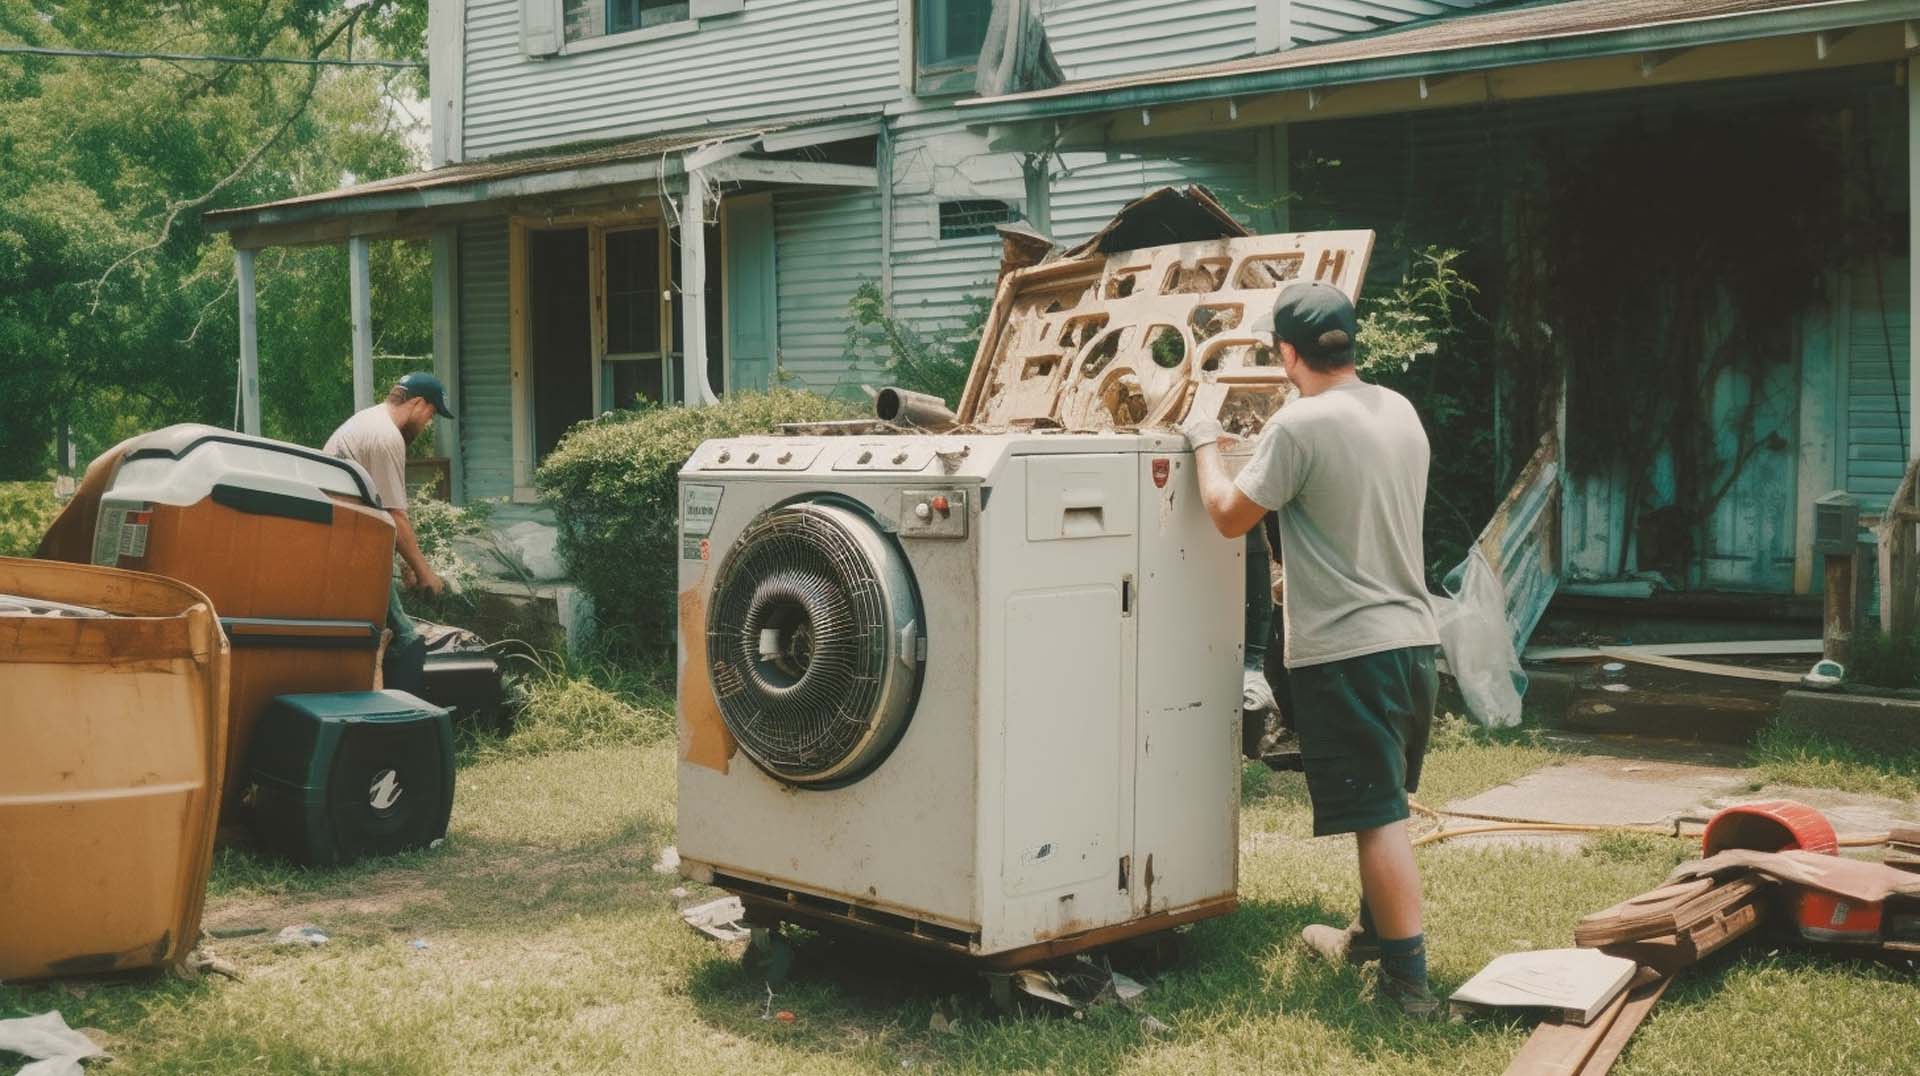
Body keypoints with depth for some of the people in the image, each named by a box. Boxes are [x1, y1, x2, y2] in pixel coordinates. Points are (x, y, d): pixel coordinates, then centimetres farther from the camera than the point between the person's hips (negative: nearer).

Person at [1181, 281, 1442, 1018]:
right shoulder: (1400, 411, 8)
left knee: (1379, 817, -4)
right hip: (1412, 635, 8)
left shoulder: (1299, 426, -16)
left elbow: (1230, 516, -7)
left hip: (1344, 648, -8)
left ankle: (1409, 979, -1)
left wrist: (1206, 445, 8)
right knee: (1383, 806, 21)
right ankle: (1372, 936, 37)